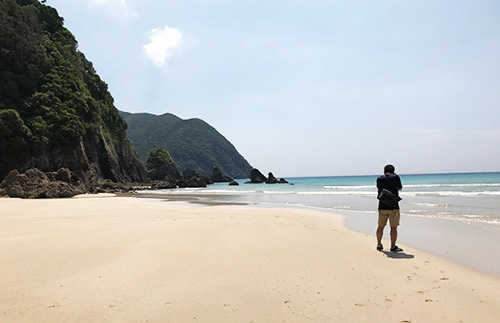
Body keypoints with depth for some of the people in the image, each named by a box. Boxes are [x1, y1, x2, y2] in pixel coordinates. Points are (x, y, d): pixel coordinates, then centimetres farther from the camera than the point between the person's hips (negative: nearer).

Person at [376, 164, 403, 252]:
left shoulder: (379, 179, 3)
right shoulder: (396, 177, -4)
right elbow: (400, 188, 12)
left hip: (382, 207, 3)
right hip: (393, 206, -3)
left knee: (381, 226, 13)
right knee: (393, 227, 2)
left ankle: (379, 245, 21)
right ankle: (393, 247, 4)